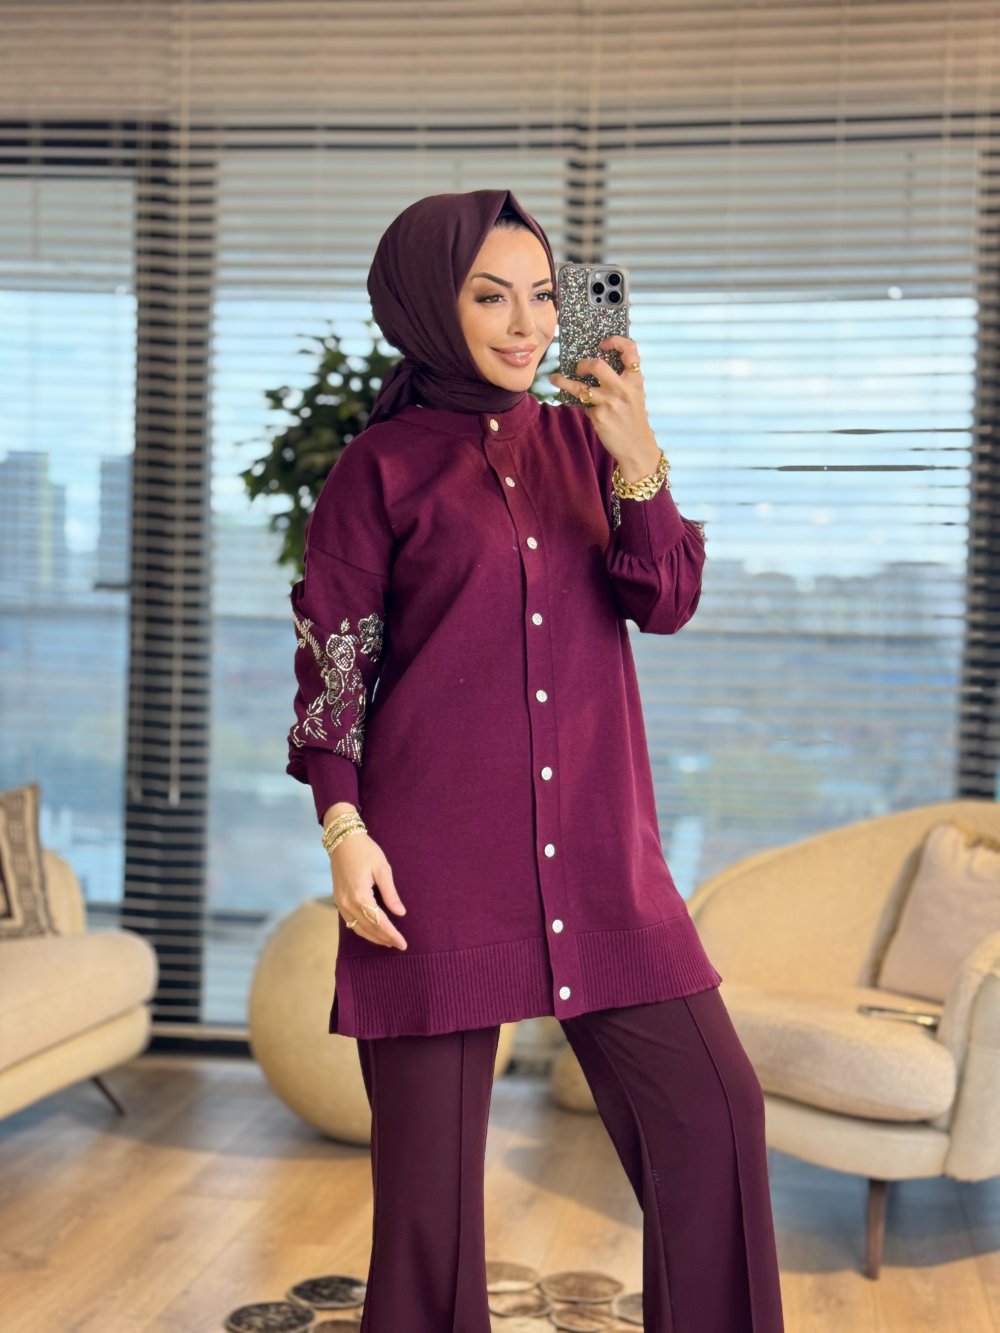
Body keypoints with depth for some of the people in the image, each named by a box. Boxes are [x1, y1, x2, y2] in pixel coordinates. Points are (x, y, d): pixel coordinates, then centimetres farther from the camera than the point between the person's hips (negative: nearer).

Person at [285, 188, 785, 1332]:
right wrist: (343, 828, -9)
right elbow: (330, 663, 1)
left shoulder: (582, 438, 12)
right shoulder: (381, 466, 1)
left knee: (714, 1114, 1)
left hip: (598, 848, 4)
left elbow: (668, 603, 2)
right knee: (429, 1161, 3)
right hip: (435, 851, -3)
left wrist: (638, 461, -12)